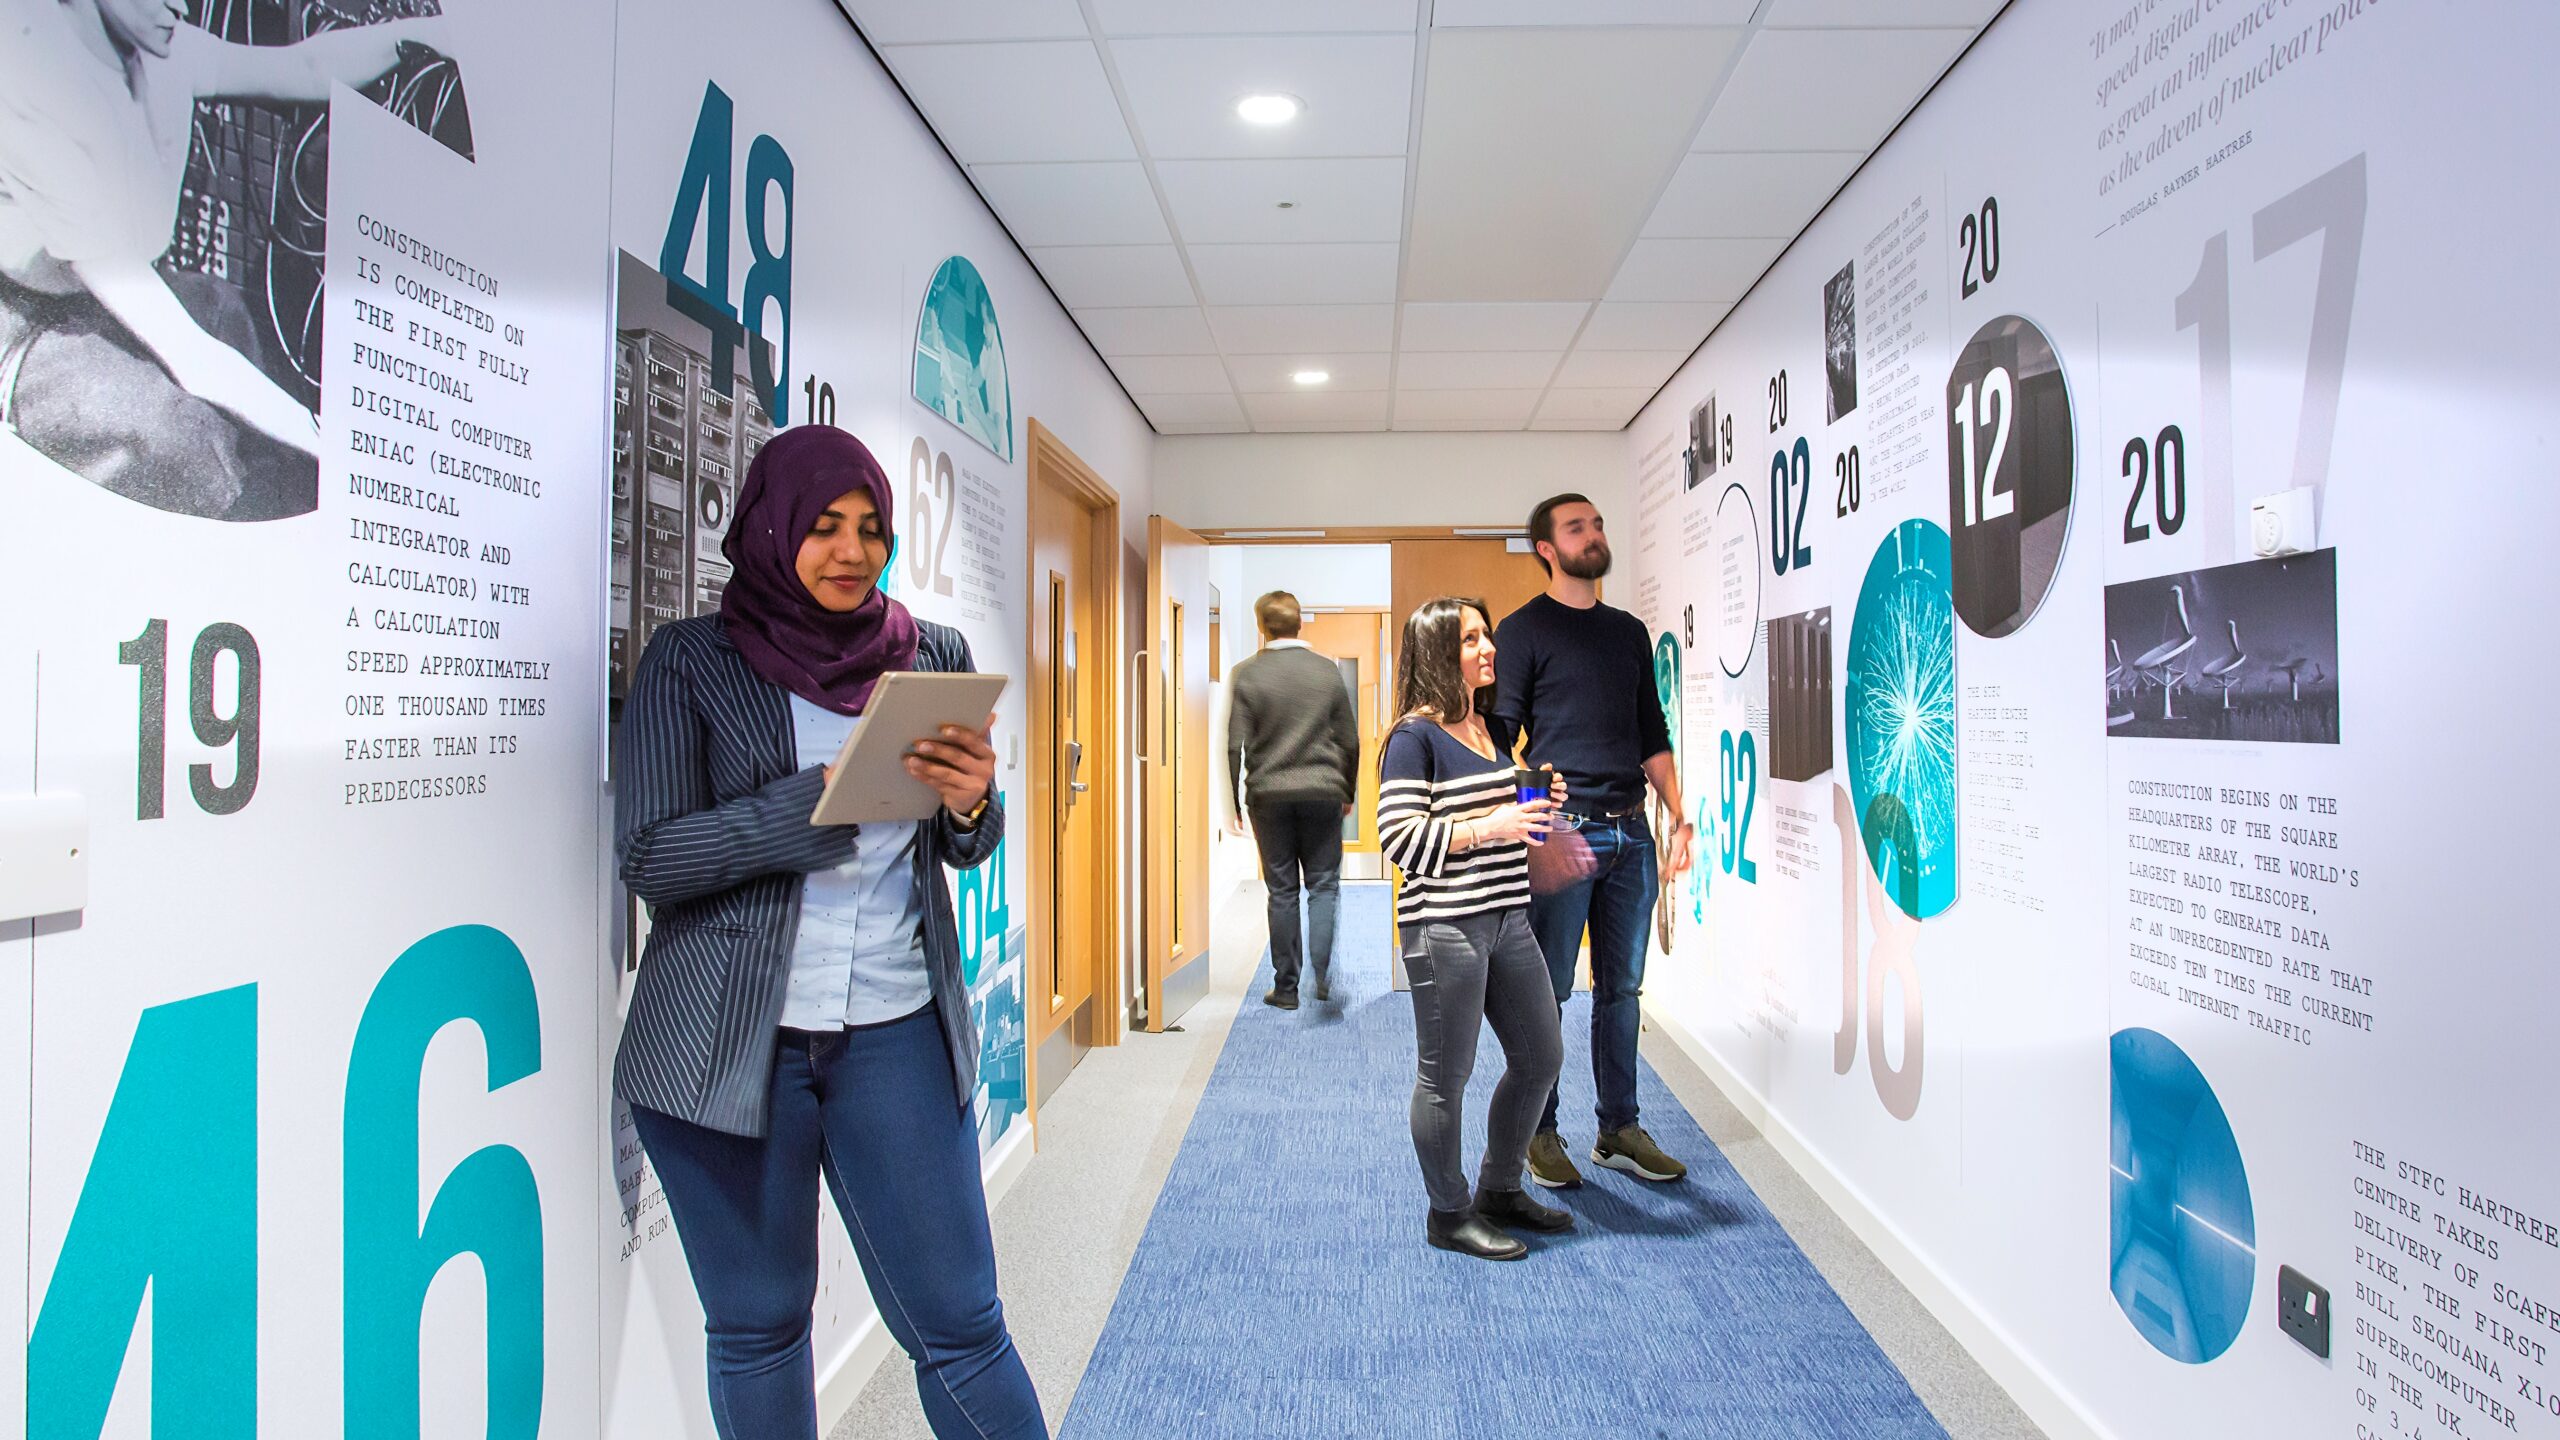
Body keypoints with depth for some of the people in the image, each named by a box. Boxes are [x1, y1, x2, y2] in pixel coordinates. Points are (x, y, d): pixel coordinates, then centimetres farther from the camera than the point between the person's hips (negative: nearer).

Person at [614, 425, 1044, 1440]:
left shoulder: (932, 657, 7)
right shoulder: (689, 660, -1)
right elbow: (648, 858, -8)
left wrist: (972, 803, -11)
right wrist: (823, 799, -19)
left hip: (895, 1030, 2)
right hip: (728, 1040, -1)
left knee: (958, 1326, 4)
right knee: (757, 1327, 13)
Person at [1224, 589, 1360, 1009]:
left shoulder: (1247, 674, -5)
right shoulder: (1327, 670, 1)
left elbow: (1236, 746, -6)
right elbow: (1350, 740, 6)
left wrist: (1236, 803, 3)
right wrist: (1348, 792, 17)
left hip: (1270, 793, -1)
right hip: (1322, 791, 1)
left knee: (1282, 890, 7)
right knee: (1323, 884, 9)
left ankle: (1286, 986, 11)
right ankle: (1323, 975, -4)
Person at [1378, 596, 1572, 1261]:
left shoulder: (1488, 729, 15)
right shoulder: (1414, 738, -11)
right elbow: (1401, 839, -17)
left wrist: (1536, 806, 6)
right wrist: (1490, 826, -22)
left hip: (1507, 919, 9)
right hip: (1443, 926, -9)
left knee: (1541, 1058, 15)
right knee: (1446, 1075, 3)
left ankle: (1500, 1189, 33)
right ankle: (1449, 1214, 21)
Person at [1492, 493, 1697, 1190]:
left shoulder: (1629, 631, 17)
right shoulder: (1524, 630, 0)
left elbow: (1652, 736, 20)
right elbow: (1499, 737, -6)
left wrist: (1679, 817, 11)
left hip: (1630, 832, 5)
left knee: (1621, 989, 11)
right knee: (1546, 993, 2)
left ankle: (1619, 1131, 22)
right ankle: (1540, 1134, 14)